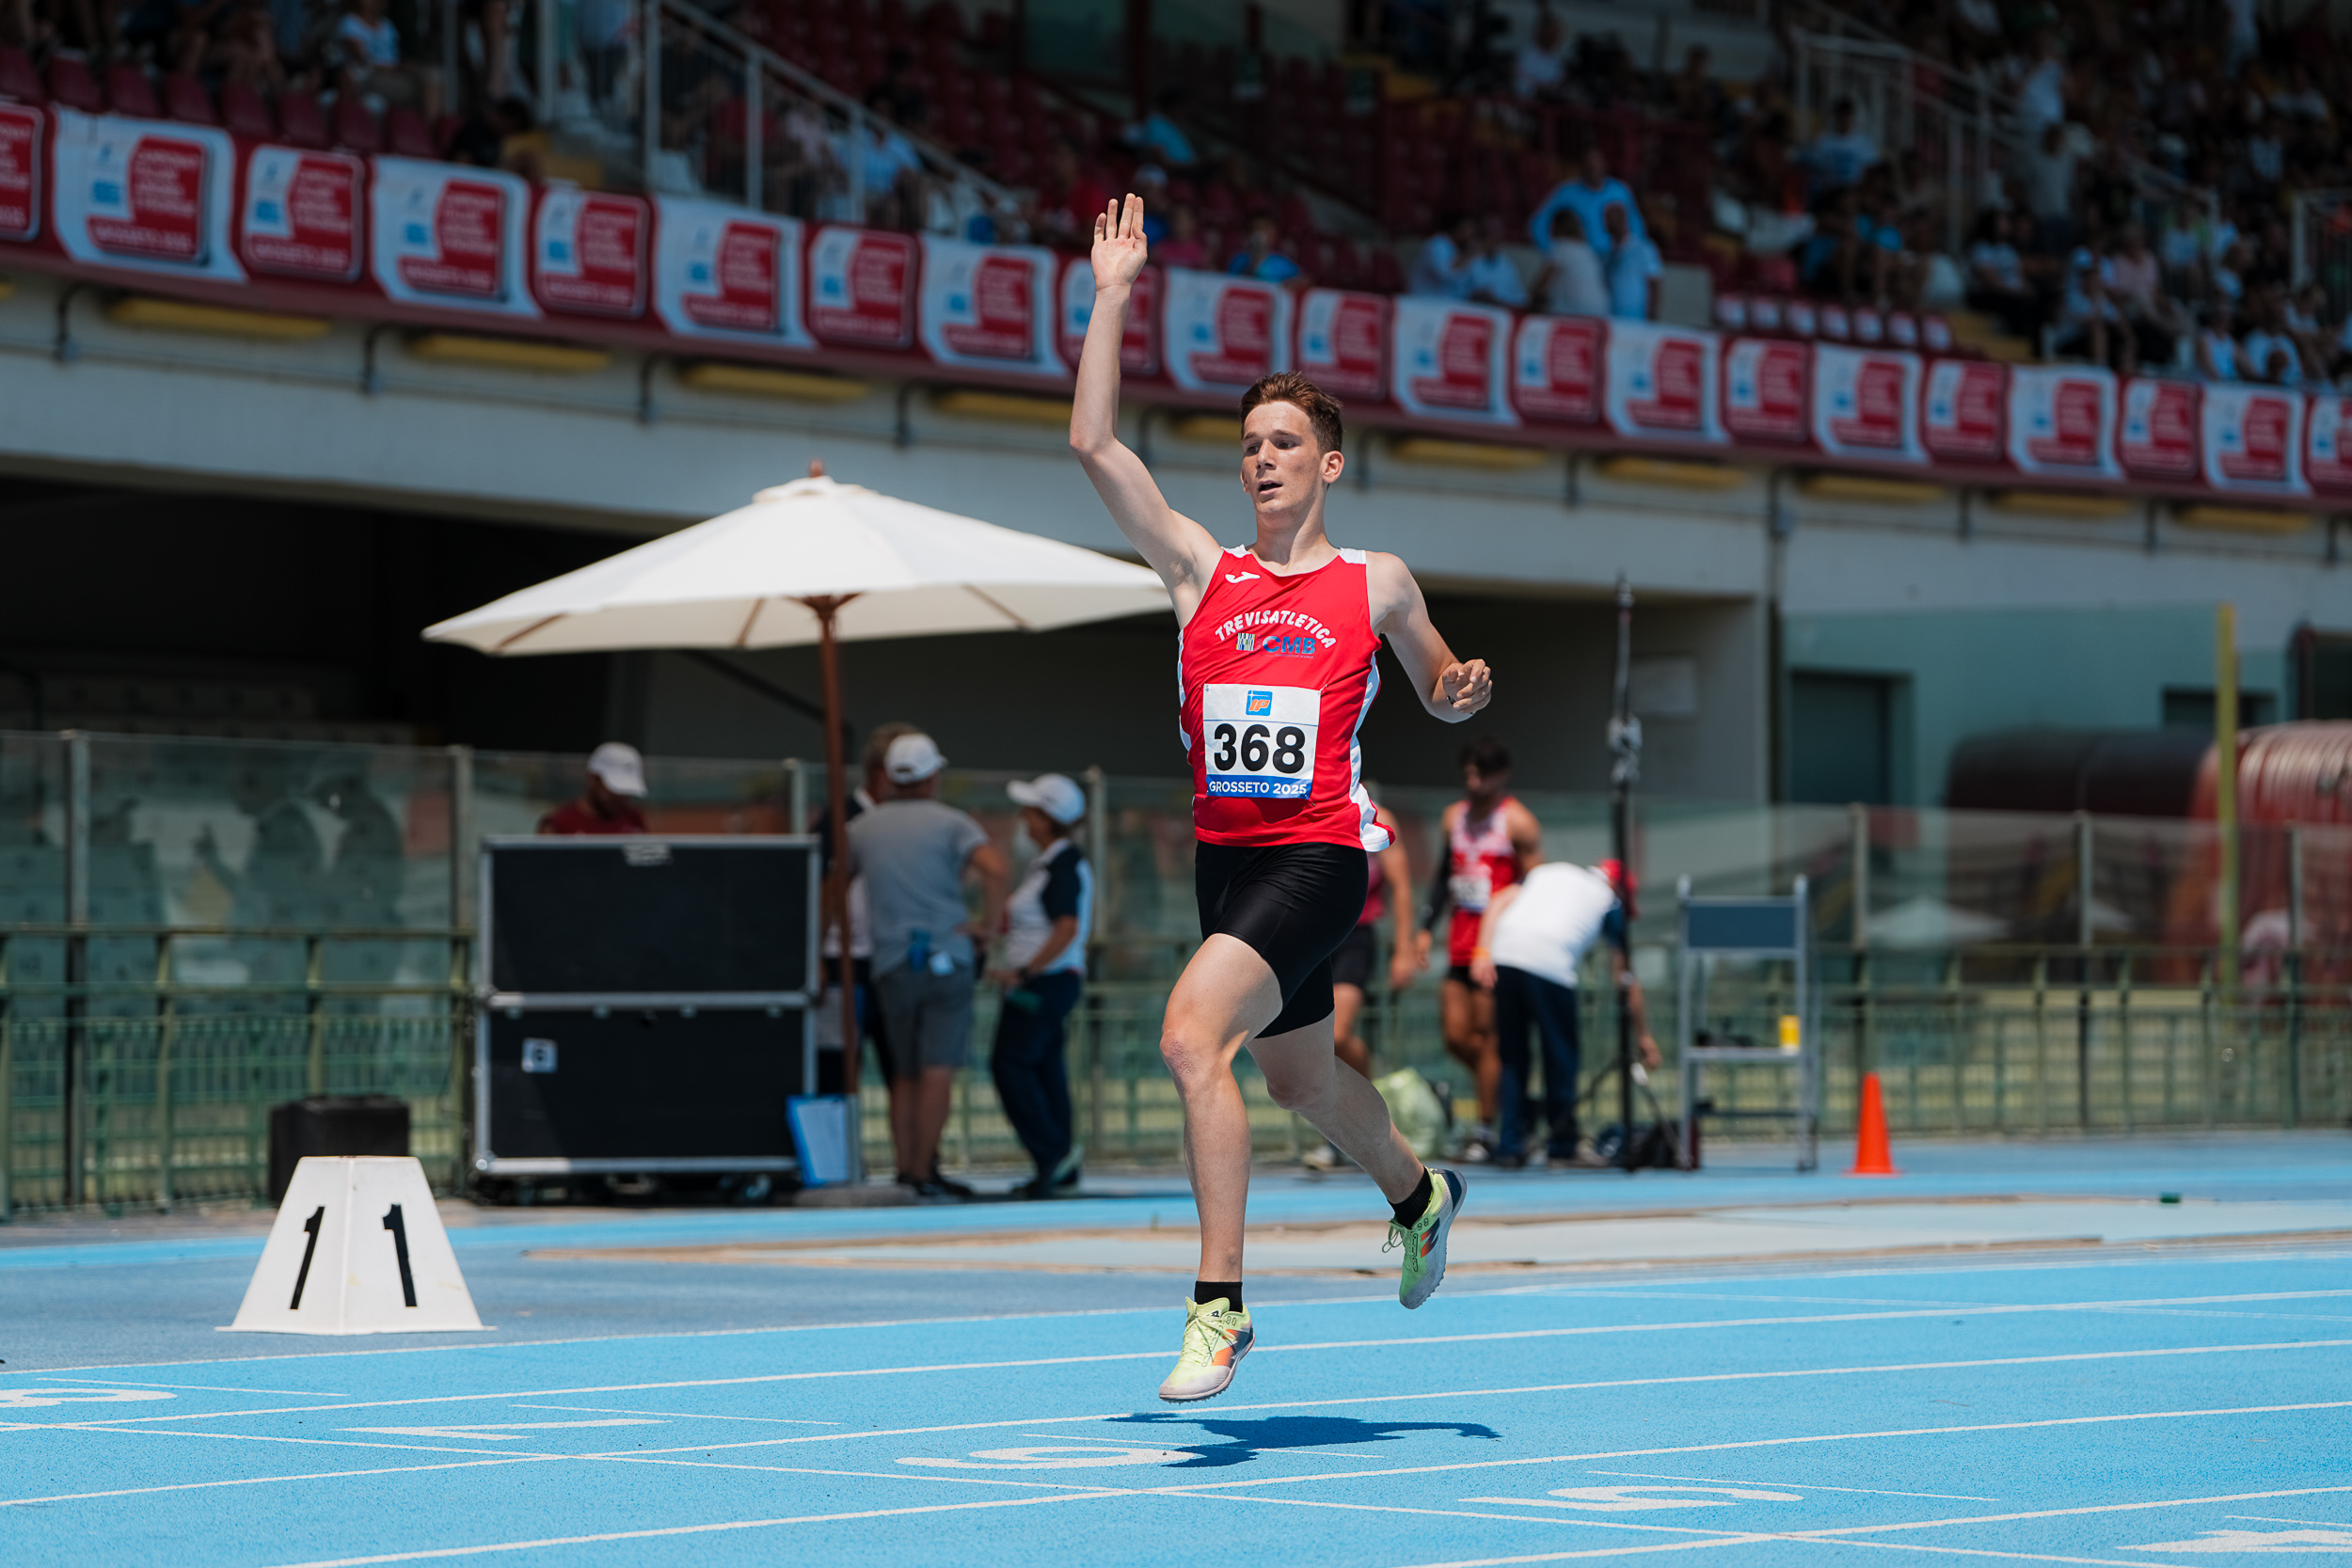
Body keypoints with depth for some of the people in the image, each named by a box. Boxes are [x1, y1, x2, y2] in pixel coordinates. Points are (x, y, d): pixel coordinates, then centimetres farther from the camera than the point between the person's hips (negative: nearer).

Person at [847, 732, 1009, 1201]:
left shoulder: (864, 827, 9)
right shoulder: (950, 823, -3)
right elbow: (995, 868, -19)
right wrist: (988, 921, -6)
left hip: (892, 964, 3)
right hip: (947, 959, -3)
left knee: (906, 1072, 14)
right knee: (938, 1070, -5)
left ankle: (905, 1164, 5)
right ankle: (924, 1172, -10)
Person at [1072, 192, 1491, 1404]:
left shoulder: (1376, 584, 4)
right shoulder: (1201, 570, 8)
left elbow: (1438, 691, 19)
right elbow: (1094, 444, 2)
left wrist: (1464, 690, -5)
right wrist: (1111, 297, 1)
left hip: (1319, 856, -5)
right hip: (1224, 852, 5)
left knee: (1191, 1034, -25)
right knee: (1297, 1076, 21)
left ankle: (1220, 1304, -23)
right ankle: (1417, 1194, 54)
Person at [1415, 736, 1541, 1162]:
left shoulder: (1518, 823, -6)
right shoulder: (1453, 817, 14)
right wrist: (1427, 927, 13)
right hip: (1460, 946, 7)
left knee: (1486, 1034, -7)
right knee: (1456, 1036, 3)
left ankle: (1486, 1129, -1)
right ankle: (1503, 1086, 25)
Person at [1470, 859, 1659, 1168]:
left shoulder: (1550, 870, 31)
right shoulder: (1610, 902, 20)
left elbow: (1498, 904, 15)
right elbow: (1624, 977, 20)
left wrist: (1482, 954, 7)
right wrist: (1643, 1035, 26)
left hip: (1503, 956, 4)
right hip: (1550, 966, -4)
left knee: (1511, 1054, 14)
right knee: (1561, 1055, 11)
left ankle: (1509, 1146, 13)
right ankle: (1563, 1145, 17)